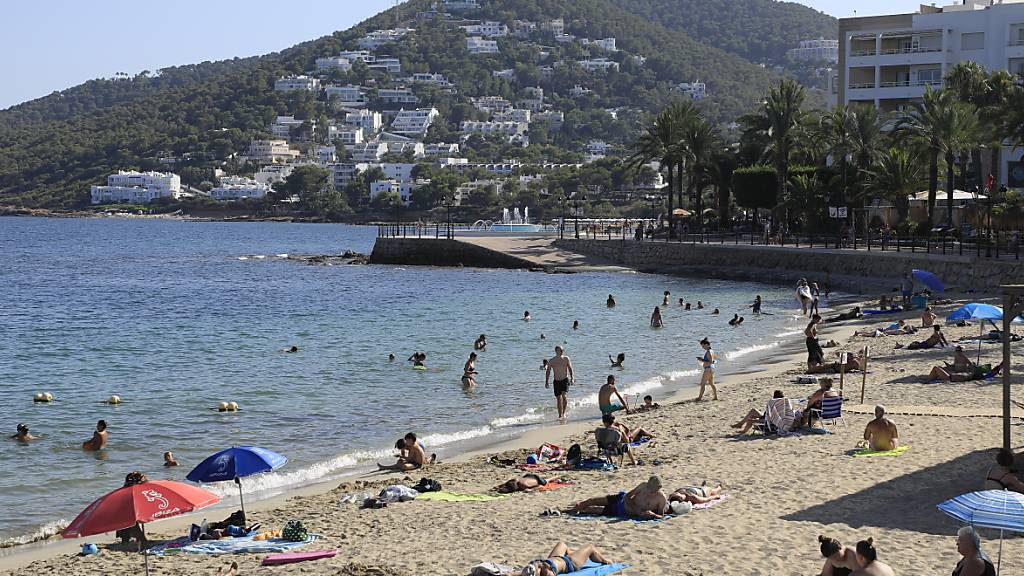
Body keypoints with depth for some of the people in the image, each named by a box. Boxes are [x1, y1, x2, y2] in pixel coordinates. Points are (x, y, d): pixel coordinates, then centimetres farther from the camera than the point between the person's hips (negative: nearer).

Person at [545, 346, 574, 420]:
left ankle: (564, 412, -3)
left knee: (564, 396, -19)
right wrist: (546, 382, 0)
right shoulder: (551, 361, 0)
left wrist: (572, 377, -15)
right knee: (558, 399, 2)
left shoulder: (566, 359, -1)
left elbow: (570, 368, -1)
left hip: (565, 380, -1)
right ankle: (560, 415, 11)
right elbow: (548, 372, 6)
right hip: (556, 381, 1)